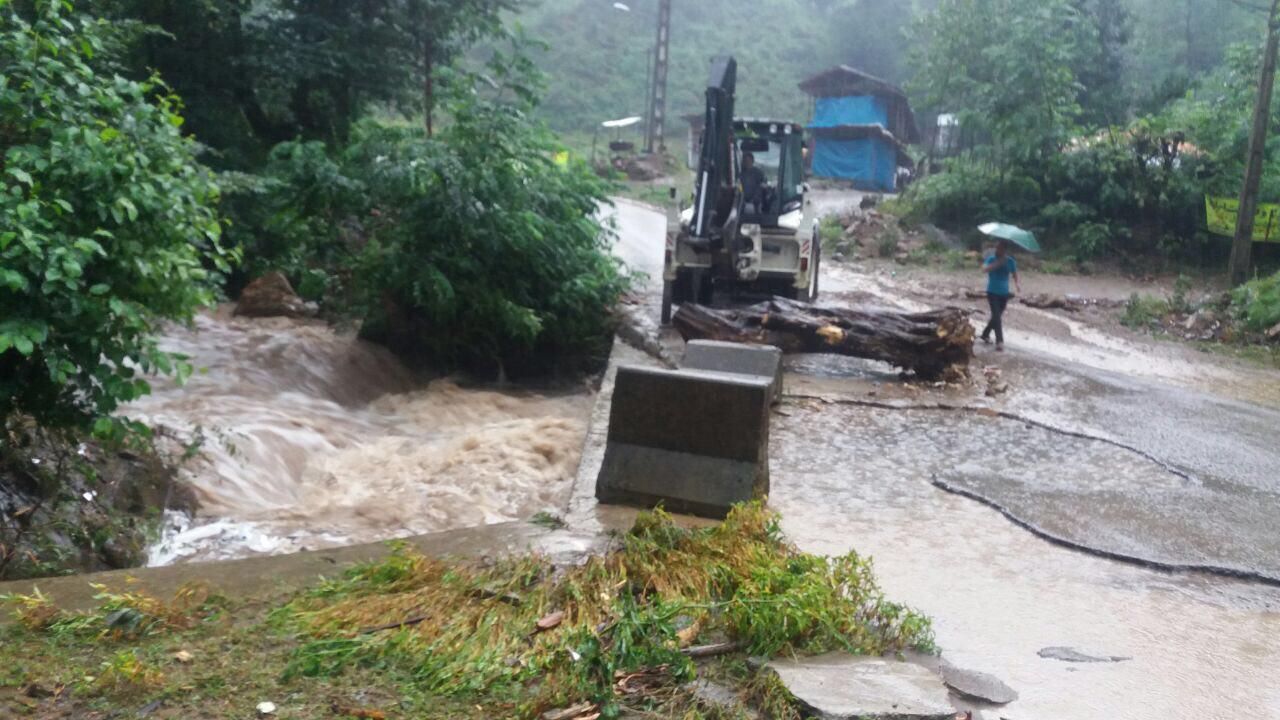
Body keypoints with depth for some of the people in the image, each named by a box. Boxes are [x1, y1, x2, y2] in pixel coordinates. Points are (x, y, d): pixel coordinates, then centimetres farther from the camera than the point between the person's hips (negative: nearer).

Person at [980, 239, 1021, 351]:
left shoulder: (1010, 261, 0)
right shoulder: (991, 259, -8)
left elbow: (1015, 275, -1)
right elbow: (984, 269, -26)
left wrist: (1018, 283, -22)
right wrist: (998, 263, -36)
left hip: (1004, 293, 4)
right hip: (992, 292, -4)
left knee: (997, 316, 15)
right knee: (997, 316, -14)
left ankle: (985, 334, 36)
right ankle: (999, 341, -16)